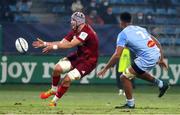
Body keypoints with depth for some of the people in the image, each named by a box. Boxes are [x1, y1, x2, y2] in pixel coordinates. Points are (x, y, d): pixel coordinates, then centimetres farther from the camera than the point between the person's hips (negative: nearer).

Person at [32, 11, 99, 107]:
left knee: (67, 79, -17)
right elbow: (62, 42, 3)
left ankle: (54, 101, 1)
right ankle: (53, 90, 16)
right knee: (57, 68, -8)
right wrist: (45, 44, -3)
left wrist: (54, 46, -33)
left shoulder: (86, 32, -28)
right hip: (78, 56, 8)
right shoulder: (75, 31, 1)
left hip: (88, 61, -8)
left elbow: (70, 44, -34)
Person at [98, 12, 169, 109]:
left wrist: (105, 69, -5)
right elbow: (157, 43, 19)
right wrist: (161, 59, 26)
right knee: (138, 72, 33)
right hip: (157, 54, 8)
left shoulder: (123, 34, -2)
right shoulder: (140, 28, 19)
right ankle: (161, 84, 31)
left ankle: (130, 104, 11)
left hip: (147, 59, -8)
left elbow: (117, 55, -11)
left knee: (124, 77, 4)